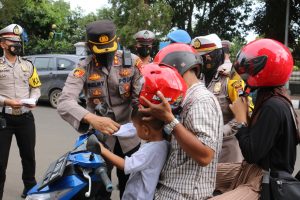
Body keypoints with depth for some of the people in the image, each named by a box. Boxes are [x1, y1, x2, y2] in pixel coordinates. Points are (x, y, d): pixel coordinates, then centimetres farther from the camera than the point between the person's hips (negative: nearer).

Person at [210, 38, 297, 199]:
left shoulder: (273, 107, -24)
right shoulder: (271, 98, 5)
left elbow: (251, 154, -24)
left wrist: (241, 117, -15)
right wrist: (245, 114, -2)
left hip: (265, 182, -10)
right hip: (254, 170, 10)